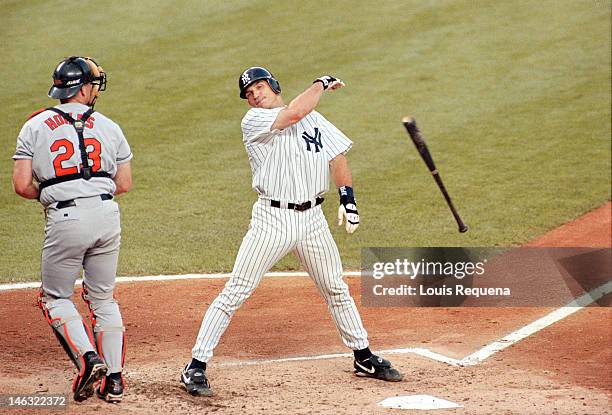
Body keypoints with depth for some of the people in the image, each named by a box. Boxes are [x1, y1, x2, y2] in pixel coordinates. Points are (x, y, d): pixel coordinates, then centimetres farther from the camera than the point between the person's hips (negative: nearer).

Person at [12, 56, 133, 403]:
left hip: (66, 219, -3)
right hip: (107, 216, 3)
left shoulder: (35, 127, 2)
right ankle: (114, 379, 13)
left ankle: (88, 358, -8)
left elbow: (22, 185, -3)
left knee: (55, 298, 13)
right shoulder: (109, 127, 8)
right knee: (103, 298, 16)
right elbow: (124, 184, 10)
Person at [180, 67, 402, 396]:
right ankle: (196, 367, -5)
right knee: (235, 293, -8)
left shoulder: (313, 118, 11)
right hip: (272, 219, -5)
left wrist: (347, 197, 0)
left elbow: (336, 154, 13)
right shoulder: (253, 122, -7)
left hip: (312, 218, 5)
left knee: (336, 289, 17)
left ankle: (363, 357, 32)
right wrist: (321, 84, -7)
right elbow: (295, 112, -22)